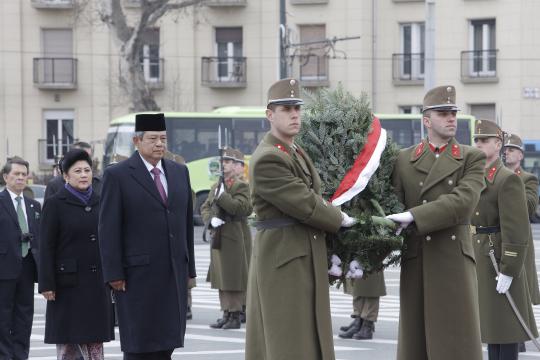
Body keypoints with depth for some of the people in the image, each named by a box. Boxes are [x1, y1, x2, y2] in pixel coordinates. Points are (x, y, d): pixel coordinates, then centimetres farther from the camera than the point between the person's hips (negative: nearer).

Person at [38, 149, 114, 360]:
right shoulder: (56, 204, -3)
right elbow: (46, 247, -7)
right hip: (68, 281, -4)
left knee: (94, 341, 2)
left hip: (97, 281, 4)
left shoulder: (99, 203, 11)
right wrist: (47, 285, -13)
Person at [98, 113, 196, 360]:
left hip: (174, 272, 5)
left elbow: (187, 222, 15)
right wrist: (114, 274, -12)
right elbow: (108, 230, -7)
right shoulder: (117, 175, -4)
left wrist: (189, 267, 12)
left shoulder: (180, 172, 13)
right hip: (137, 274, -5)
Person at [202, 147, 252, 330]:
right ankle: (226, 313, 18)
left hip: (234, 238, -8)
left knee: (234, 278, -5)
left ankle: (235, 316, -1)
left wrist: (222, 196, -16)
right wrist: (211, 220, -4)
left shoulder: (241, 186, -6)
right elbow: (205, 208, 16)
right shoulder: (216, 186, 17)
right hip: (218, 238, 8)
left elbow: (241, 207, -19)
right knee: (221, 277, 11)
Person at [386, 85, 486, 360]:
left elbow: (463, 201, -13)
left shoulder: (472, 159, 3)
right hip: (415, 262, 2)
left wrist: (413, 216, -20)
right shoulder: (404, 160, 10)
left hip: (454, 261, -2)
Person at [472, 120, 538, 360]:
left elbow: (517, 231, -18)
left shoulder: (508, 179, -12)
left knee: (505, 325, -4)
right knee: (490, 323, 12)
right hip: (477, 263, 8)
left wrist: (508, 271, -21)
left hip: (499, 263, -8)